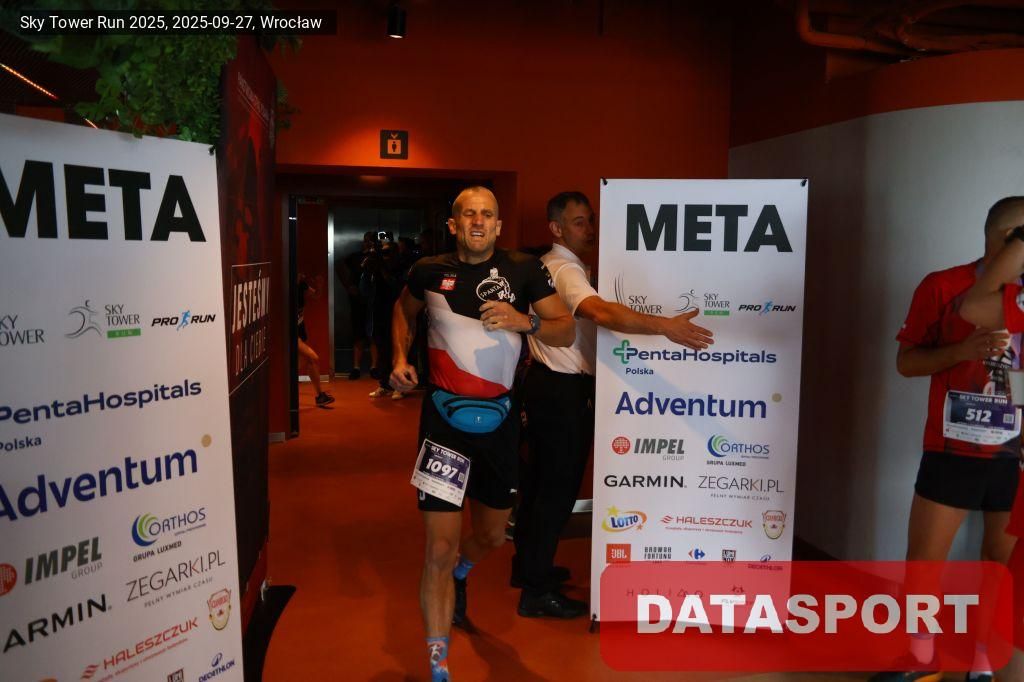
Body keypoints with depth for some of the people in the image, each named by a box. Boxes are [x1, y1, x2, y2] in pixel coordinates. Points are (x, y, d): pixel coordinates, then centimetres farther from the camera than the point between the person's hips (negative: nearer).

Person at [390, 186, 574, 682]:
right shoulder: (430, 270, -1)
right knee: (440, 549, -6)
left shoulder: (524, 270, -3)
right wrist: (400, 356, 5)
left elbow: (567, 331, -1)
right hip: (445, 417, -2)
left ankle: (459, 575, 58)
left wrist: (525, 321, -19)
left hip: (499, 419, 2)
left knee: (492, 535, 21)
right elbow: (404, 310, 20)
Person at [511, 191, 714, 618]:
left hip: (544, 382, 11)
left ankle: (527, 565, 33)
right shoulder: (566, 270, -19)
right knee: (560, 487, -3)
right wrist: (666, 326, -45)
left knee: (539, 478, 19)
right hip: (563, 390, -10)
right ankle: (536, 591, 6)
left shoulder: (548, 265, 14)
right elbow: (600, 312, -39)